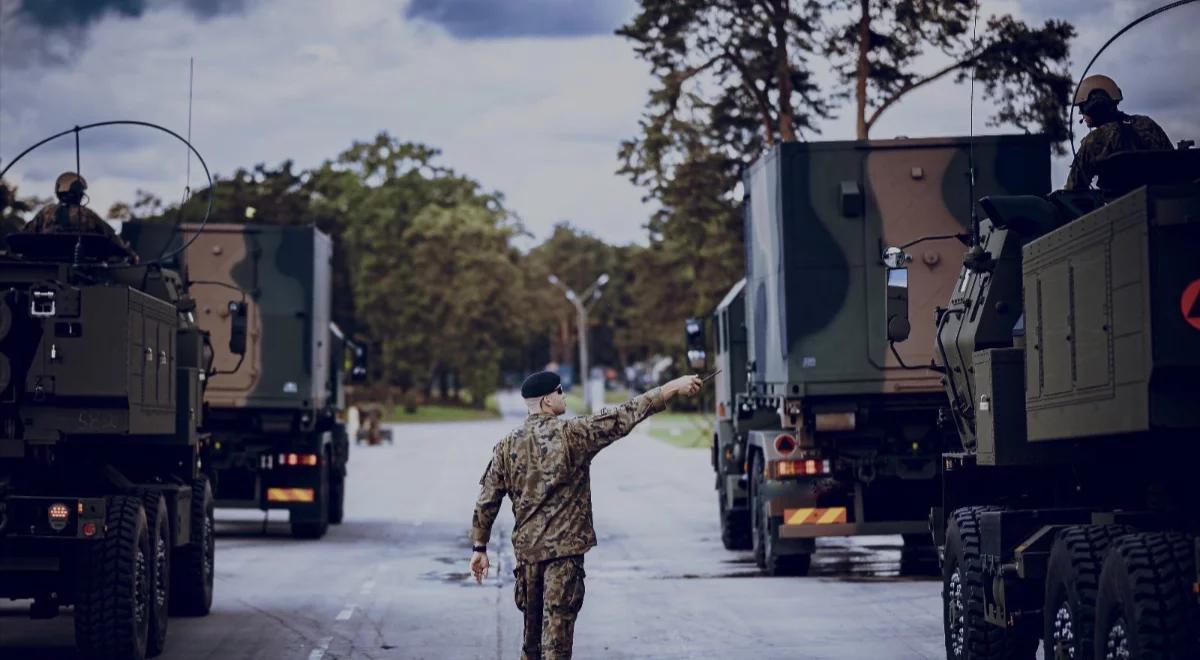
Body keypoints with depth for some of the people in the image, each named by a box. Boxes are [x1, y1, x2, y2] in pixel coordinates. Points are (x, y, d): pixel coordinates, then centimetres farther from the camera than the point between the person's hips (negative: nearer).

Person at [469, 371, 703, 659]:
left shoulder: (507, 446, 4)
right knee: (556, 637, -5)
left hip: (525, 550, 5)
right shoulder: (571, 434, -10)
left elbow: (486, 502, 7)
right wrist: (674, 387, -6)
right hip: (564, 550, -5)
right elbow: (625, 417, -10)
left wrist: (479, 548, 15)